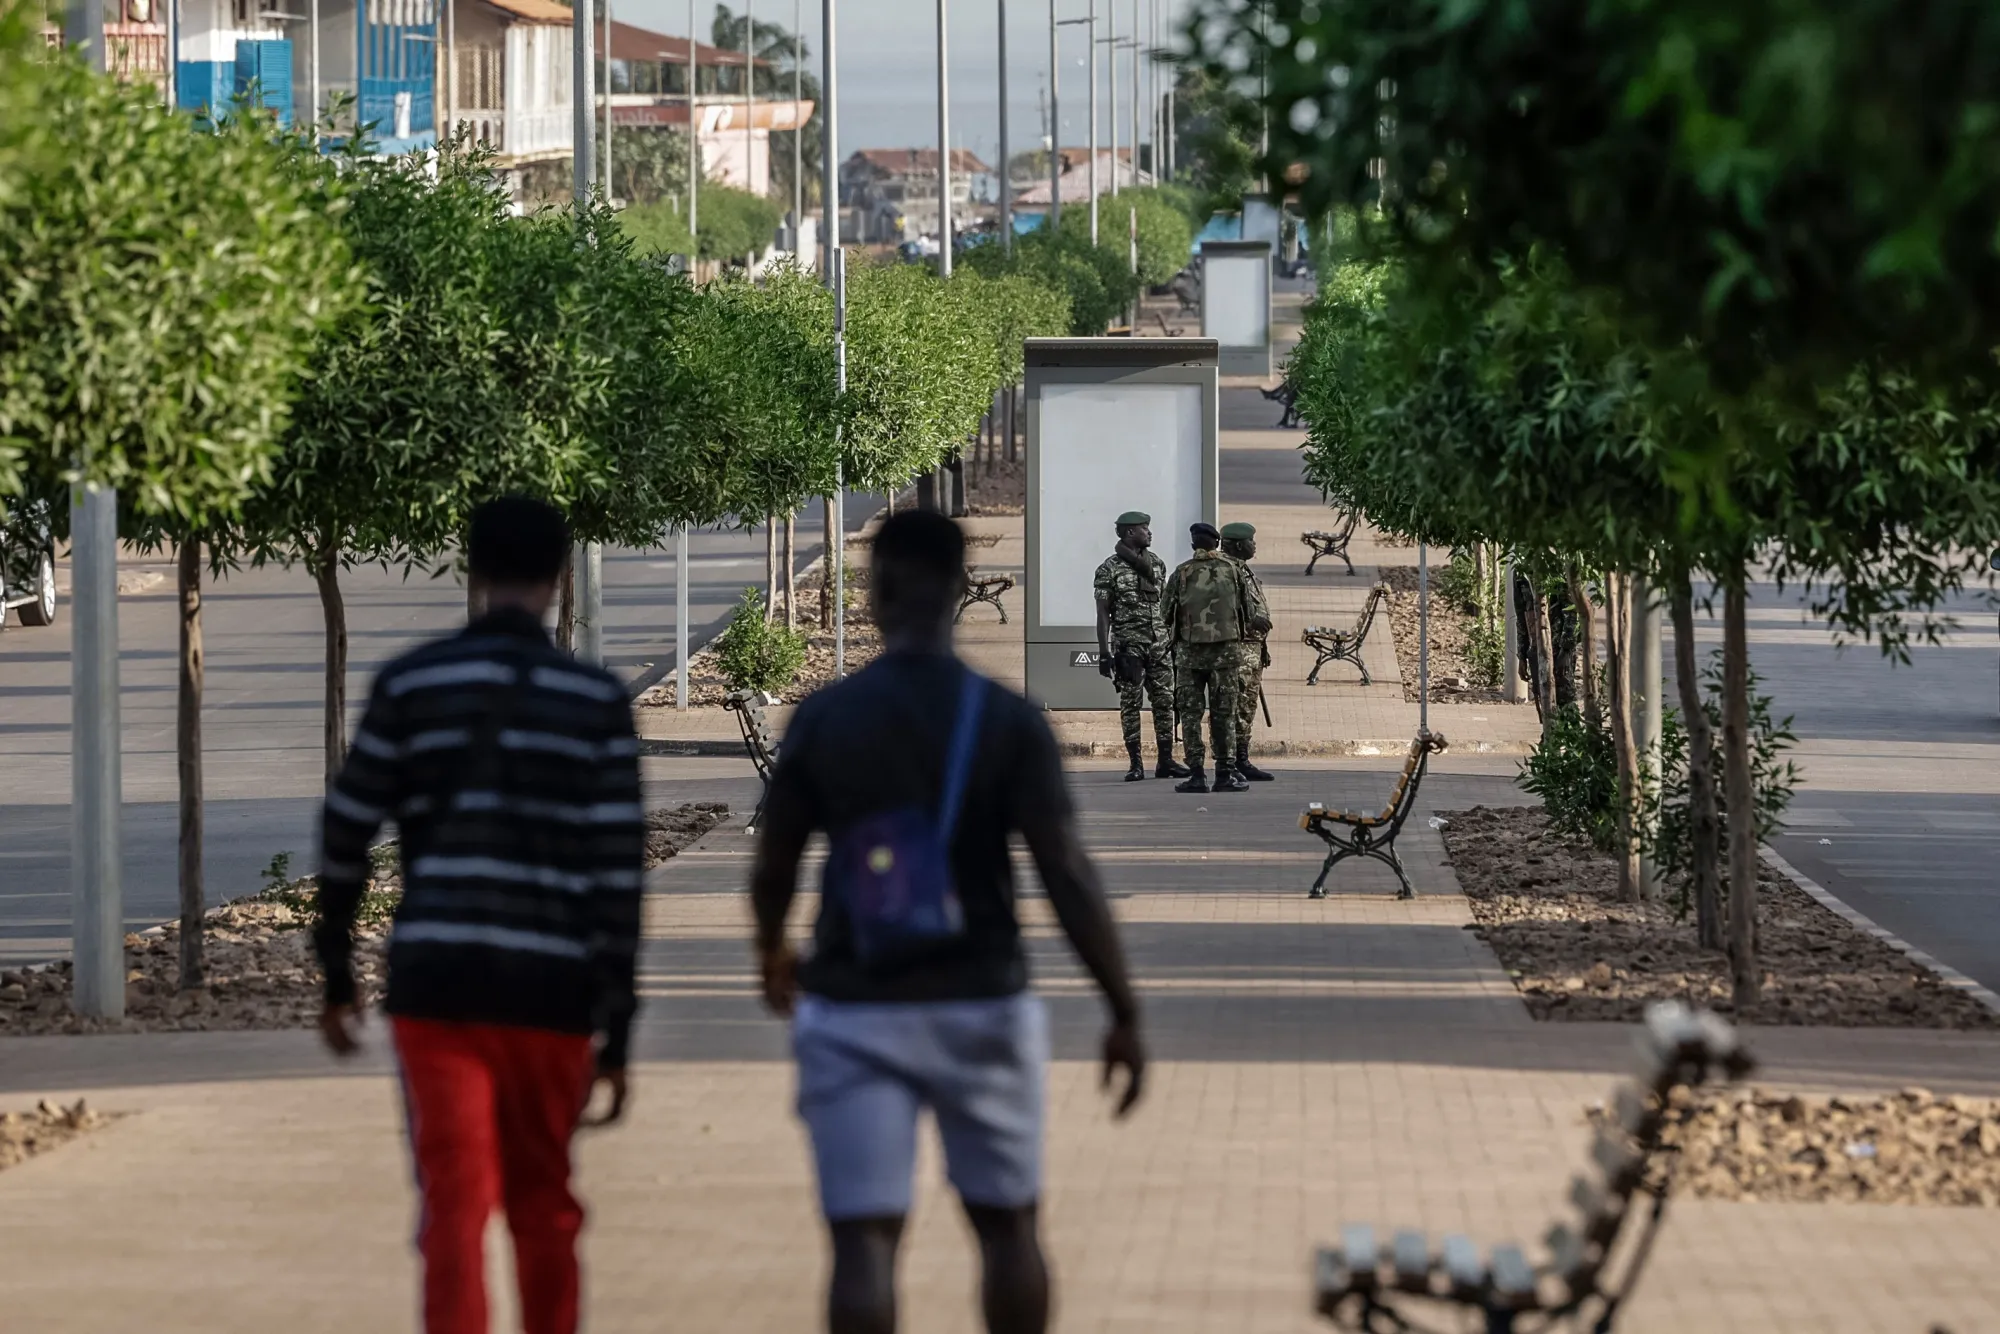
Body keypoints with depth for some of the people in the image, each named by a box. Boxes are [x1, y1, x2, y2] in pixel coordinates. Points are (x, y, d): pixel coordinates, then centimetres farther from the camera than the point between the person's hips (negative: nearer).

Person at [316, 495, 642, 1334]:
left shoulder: (411, 684, 1)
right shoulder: (596, 701, 1)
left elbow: (346, 831, 3)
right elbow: (617, 871, -2)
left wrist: (336, 974, 15)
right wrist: (615, 1027, 2)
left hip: (435, 981, -1)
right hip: (551, 986, 1)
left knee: (455, 1203, -3)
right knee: (542, 1202, 16)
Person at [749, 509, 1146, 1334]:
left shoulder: (822, 717, -3)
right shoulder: (1008, 722, -7)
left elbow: (772, 869, 6)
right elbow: (1067, 875, -13)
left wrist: (772, 958, 27)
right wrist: (1125, 1015, -7)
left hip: (855, 1016, 0)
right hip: (979, 1012, 0)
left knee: (864, 1239, -1)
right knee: (1007, 1225, 16)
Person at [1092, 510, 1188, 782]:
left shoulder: (1156, 564, 12)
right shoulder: (1109, 569, -4)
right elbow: (1103, 613, -5)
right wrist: (1104, 652, -10)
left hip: (1159, 643, 5)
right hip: (1128, 644, -5)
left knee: (1164, 700, 3)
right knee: (1130, 703, -1)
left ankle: (1166, 761, 8)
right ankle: (1136, 764, 2)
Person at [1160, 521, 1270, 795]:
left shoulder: (1182, 573, -1)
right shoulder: (1232, 570, 0)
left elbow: (1165, 614, 4)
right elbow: (1252, 607, 4)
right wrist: (1261, 621, 26)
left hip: (1189, 651, 0)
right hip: (1225, 649, 0)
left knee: (1190, 713, 4)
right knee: (1223, 714, 5)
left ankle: (1196, 774, -2)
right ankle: (1225, 774, 2)